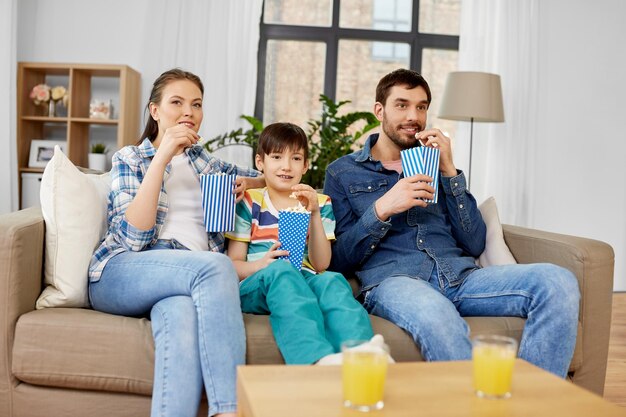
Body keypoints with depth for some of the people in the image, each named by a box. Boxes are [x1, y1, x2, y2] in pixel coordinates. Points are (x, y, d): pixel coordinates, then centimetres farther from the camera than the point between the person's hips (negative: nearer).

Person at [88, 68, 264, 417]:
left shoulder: (204, 160, 25)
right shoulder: (130, 158, 13)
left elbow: (264, 177, 39)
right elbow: (133, 235, -5)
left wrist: (245, 183, 13)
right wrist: (163, 155, -8)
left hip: (196, 275, 3)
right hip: (121, 274, -2)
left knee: (182, 315, -37)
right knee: (217, 266, -35)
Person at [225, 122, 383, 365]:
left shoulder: (319, 204, 18)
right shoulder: (249, 203, 13)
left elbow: (320, 265, 5)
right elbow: (233, 265, 5)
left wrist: (315, 214, -7)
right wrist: (262, 264, -17)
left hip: (305, 281, 2)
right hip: (256, 286, -2)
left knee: (331, 281, -32)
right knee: (281, 270, -36)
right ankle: (320, 358, -60)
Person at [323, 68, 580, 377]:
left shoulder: (435, 165, 23)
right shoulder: (342, 173, 14)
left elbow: (474, 245, 11)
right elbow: (336, 261, 4)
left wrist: (449, 172, 4)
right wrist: (382, 209, -9)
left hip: (460, 276, 4)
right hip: (392, 279, -4)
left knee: (558, 282, -22)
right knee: (435, 315, -41)